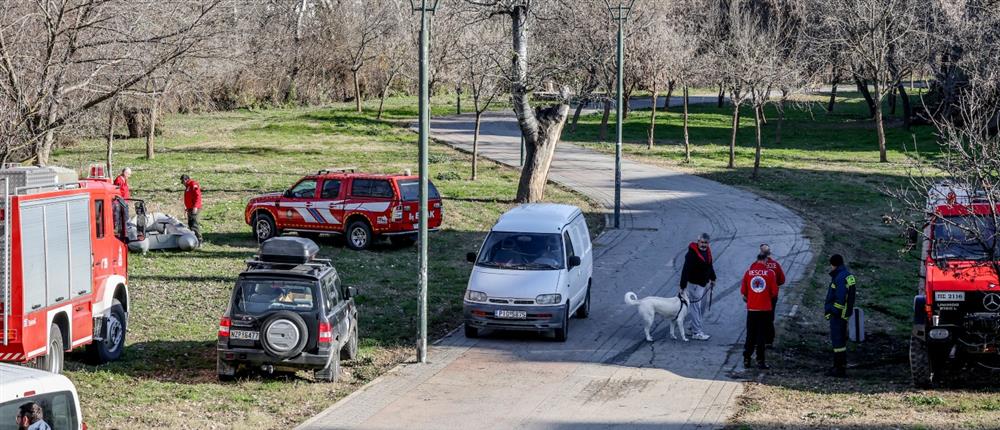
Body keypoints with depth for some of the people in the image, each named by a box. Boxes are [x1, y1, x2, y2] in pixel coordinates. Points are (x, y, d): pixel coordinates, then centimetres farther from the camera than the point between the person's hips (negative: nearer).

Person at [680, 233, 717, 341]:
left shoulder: (707, 251, 6)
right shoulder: (692, 253, -21)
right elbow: (686, 270, -24)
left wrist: (712, 279, 26)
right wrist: (683, 286, -27)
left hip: (705, 283, 9)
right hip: (695, 284, -9)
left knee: (702, 305, 19)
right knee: (696, 307, -7)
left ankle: (694, 325, 36)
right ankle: (697, 333, -5)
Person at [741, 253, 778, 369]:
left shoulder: (749, 272, -2)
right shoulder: (770, 273, -7)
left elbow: (743, 291, 3)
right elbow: (774, 292, -6)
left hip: (751, 308, 2)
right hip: (765, 308, -2)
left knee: (750, 334, 11)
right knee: (761, 335, 3)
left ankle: (746, 359, 11)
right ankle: (760, 361, 3)